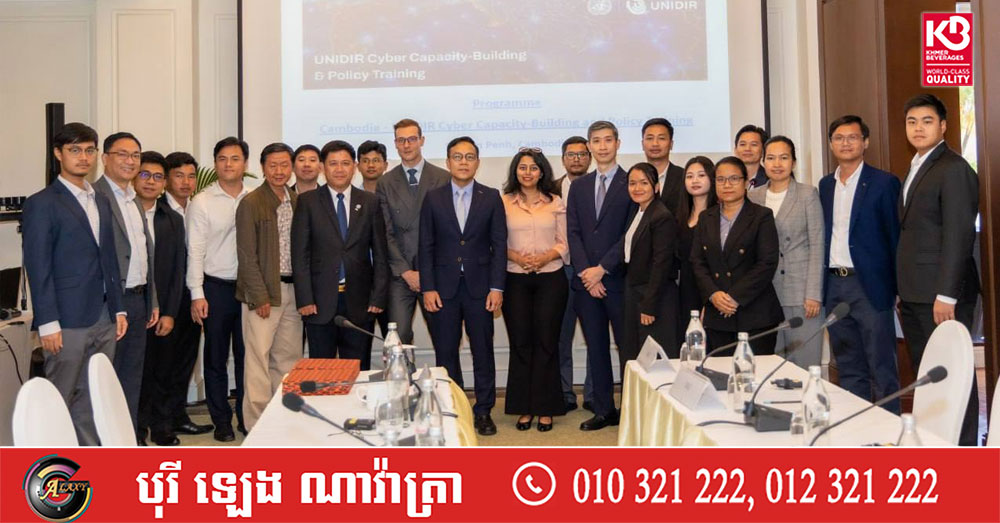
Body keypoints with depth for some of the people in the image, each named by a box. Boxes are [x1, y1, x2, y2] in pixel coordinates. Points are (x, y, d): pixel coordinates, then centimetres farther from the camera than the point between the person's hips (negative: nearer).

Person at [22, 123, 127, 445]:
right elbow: (38, 268, -9)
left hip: (104, 320, 6)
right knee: (58, 402, 2)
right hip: (67, 322, -6)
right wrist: (47, 323, -13)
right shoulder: (42, 203, -5)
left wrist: (118, 309, 12)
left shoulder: (101, 202, 15)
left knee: (93, 400, 11)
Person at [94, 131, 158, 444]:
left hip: (138, 299, 8)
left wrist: (153, 301, 16)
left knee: (132, 375, 16)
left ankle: (130, 436, 27)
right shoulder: (95, 196, -11)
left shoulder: (134, 201, 15)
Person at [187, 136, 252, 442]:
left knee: (247, 355, 9)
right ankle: (221, 420, 20)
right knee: (216, 357, 8)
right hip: (216, 287, -1)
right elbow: (195, 251, -4)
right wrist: (197, 294, -9)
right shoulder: (201, 202, -2)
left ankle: (247, 417, 21)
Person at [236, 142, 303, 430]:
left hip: (292, 290, 6)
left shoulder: (298, 202, 12)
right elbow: (247, 256, -9)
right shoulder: (251, 203, -6)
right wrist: (260, 297, -12)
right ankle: (257, 426, 4)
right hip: (263, 291, -5)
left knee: (288, 358, 9)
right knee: (258, 358, -3)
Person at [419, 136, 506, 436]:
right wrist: (427, 288, -4)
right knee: (445, 352, 6)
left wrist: (496, 287, -6)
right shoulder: (433, 198, 5)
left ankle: (483, 411, 16)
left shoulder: (491, 198, 4)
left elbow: (499, 244, 1)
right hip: (444, 287, 1)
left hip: (479, 286, 0)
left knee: (483, 351, 5)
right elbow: (426, 246, 3)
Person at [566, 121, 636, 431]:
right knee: (596, 347, 9)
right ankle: (604, 411, 19)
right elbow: (573, 233, 6)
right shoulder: (578, 187, 13)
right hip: (586, 280, 5)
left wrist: (602, 268, -12)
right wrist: (585, 272, -6)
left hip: (619, 279, -4)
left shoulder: (631, 183, -1)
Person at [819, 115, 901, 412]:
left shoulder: (884, 183, -4)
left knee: (882, 369, 1)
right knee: (847, 368, 13)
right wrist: (822, 287, 8)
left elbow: (895, 237, -5)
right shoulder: (825, 185, 13)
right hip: (834, 285, 6)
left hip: (870, 286, -5)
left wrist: (897, 287, -9)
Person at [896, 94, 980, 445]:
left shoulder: (954, 169, -9)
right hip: (914, 296, 8)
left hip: (941, 295, -8)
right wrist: (904, 293, 12)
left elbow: (959, 236, -16)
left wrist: (945, 295, -20)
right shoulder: (915, 168, 17)